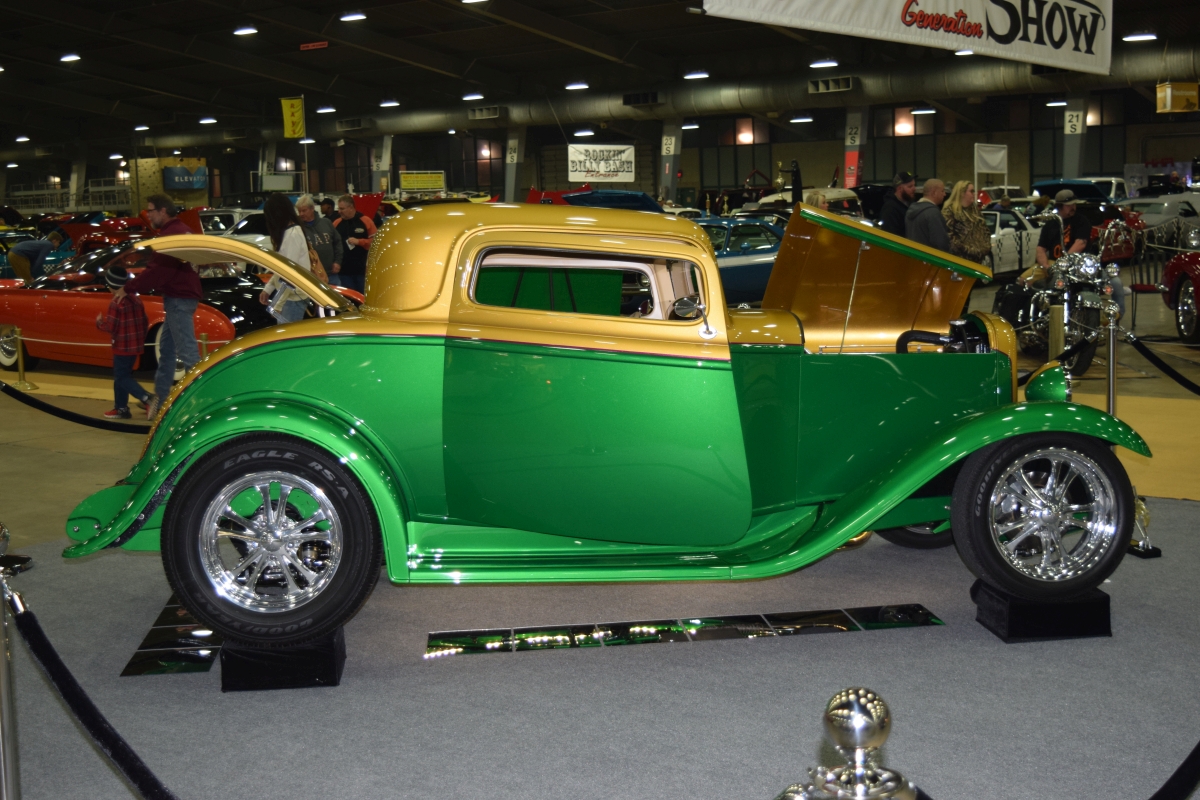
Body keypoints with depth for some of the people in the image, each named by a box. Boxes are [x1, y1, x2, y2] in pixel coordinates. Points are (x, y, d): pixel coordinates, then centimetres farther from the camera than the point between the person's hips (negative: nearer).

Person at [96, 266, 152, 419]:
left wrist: (99, 321, 0)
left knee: (122, 378, -4)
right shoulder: (136, 300, 7)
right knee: (121, 376, 17)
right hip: (136, 346, 8)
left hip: (122, 347, -8)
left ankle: (147, 398, -21)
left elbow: (110, 326, -19)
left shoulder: (116, 303, -17)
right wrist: (141, 338, 24)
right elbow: (144, 322, 12)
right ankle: (121, 408, 19)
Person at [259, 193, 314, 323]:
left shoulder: (293, 234, -17)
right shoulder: (288, 232, 14)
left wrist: (277, 304, -19)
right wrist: (268, 289, 18)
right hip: (289, 296, 9)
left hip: (293, 297, -9)